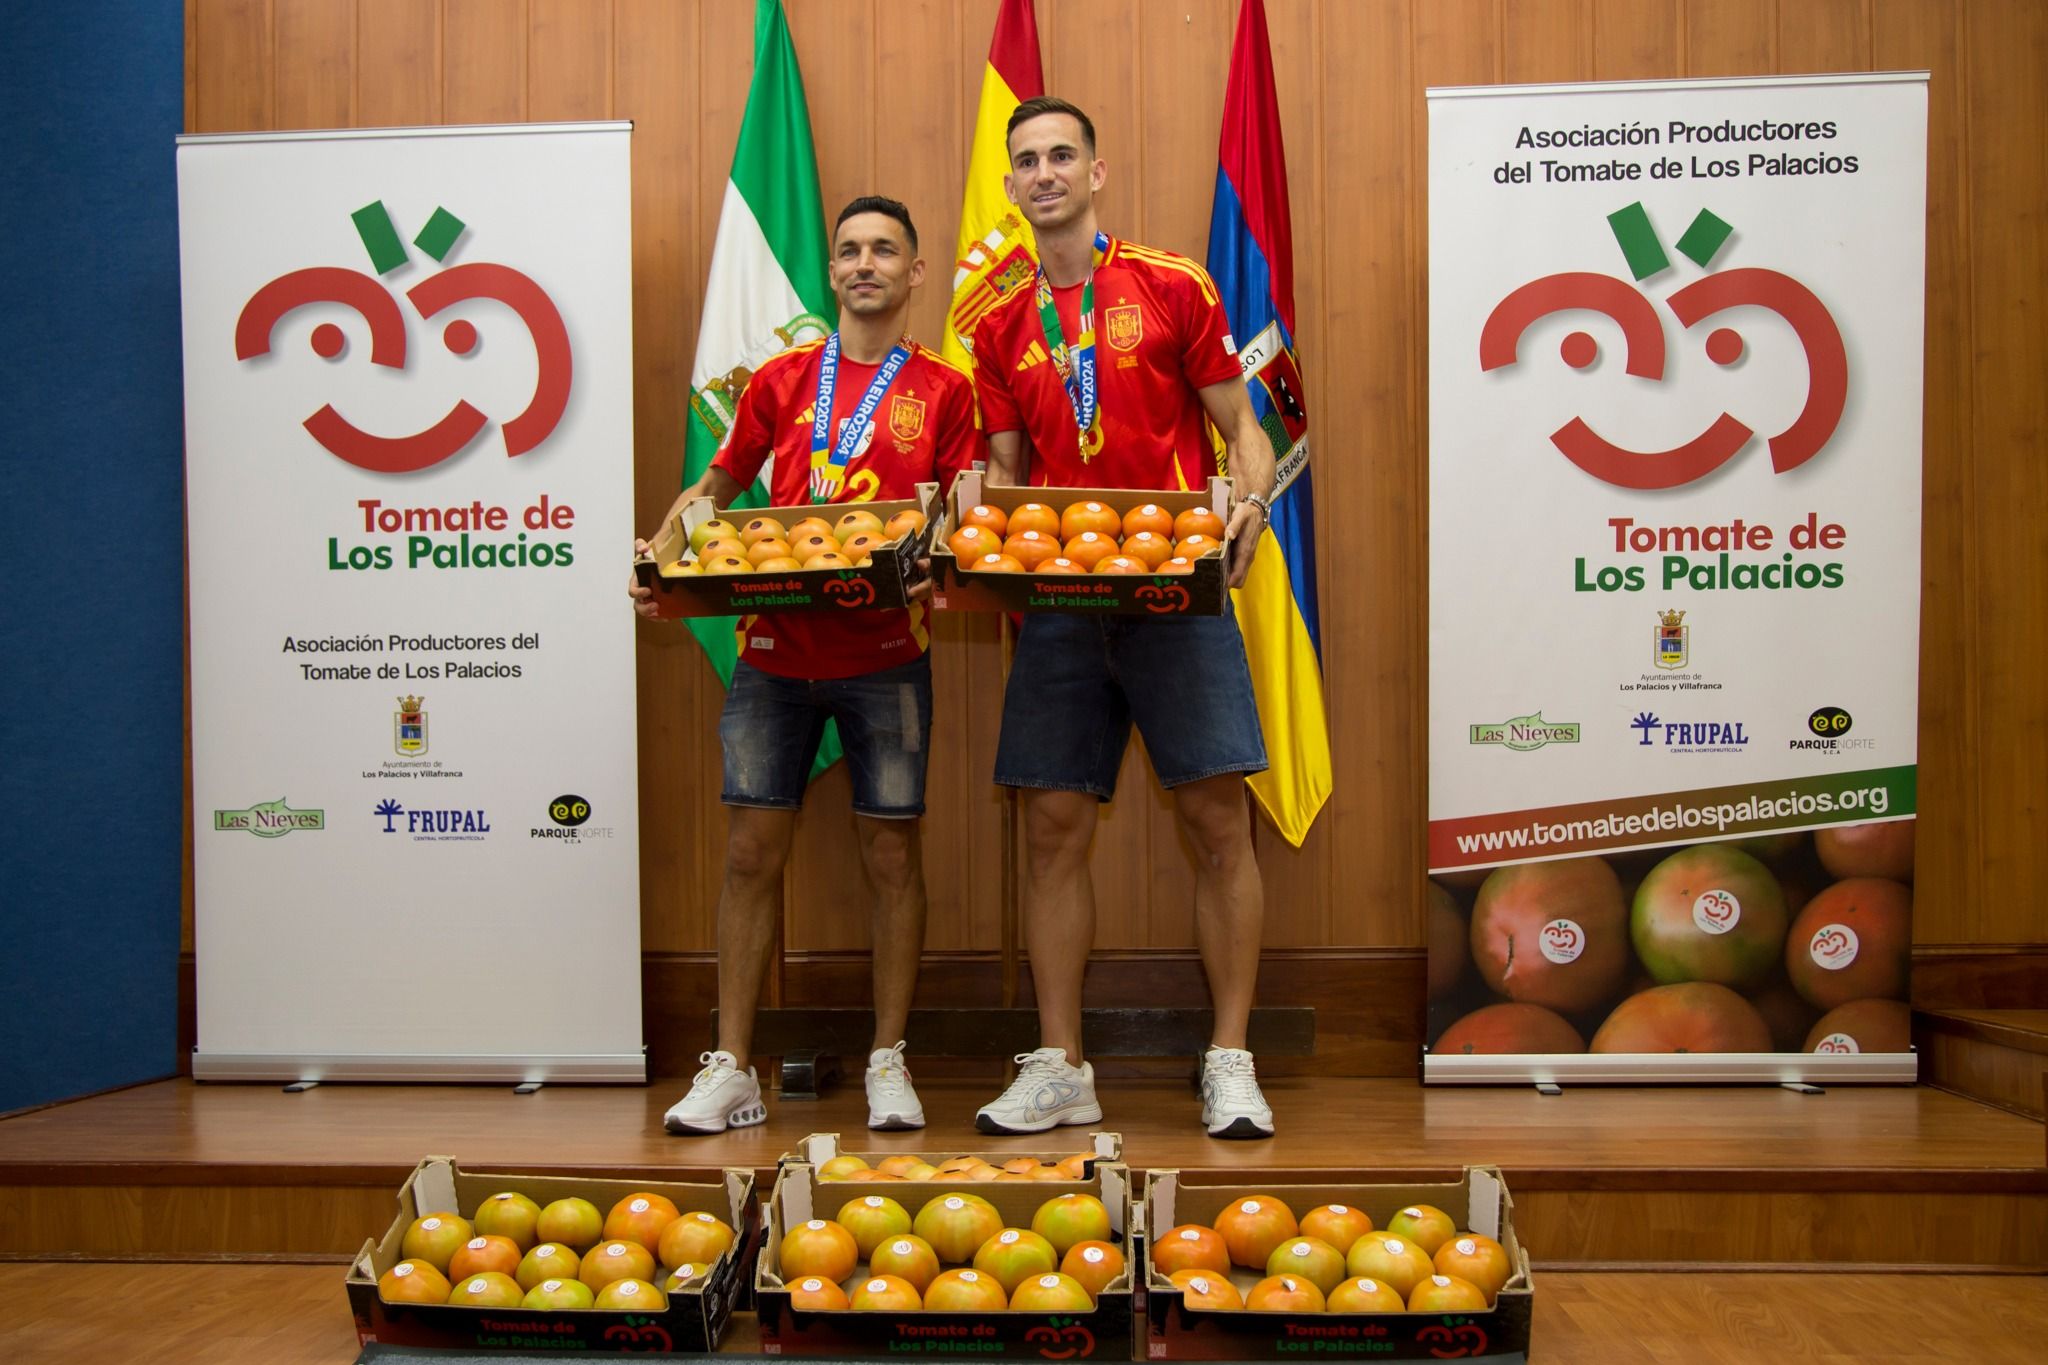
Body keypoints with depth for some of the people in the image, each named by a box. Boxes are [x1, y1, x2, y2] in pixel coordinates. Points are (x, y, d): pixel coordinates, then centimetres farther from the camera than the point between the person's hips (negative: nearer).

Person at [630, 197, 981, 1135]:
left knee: (892, 853, 3)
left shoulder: (943, 389, 6)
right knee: (753, 850, 1)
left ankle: (888, 1066, 16)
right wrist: (662, 549, 0)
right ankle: (730, 1071, 10)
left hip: (885, 655, -1)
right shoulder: (782, 379, 12)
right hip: (775, 646, 2)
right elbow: (718, 484, 17)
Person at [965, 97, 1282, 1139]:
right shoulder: (1001, 331, 15)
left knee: (1218, 821, -5)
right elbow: (1004, 479, 16)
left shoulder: (1172, 286, 5)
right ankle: (1060, 1069, 13)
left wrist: (1248, 506, -15)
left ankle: (1230, 1063, 7)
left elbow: (1242, 432, 5)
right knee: (1052, 828, 2)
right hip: (1059, 601, 3)